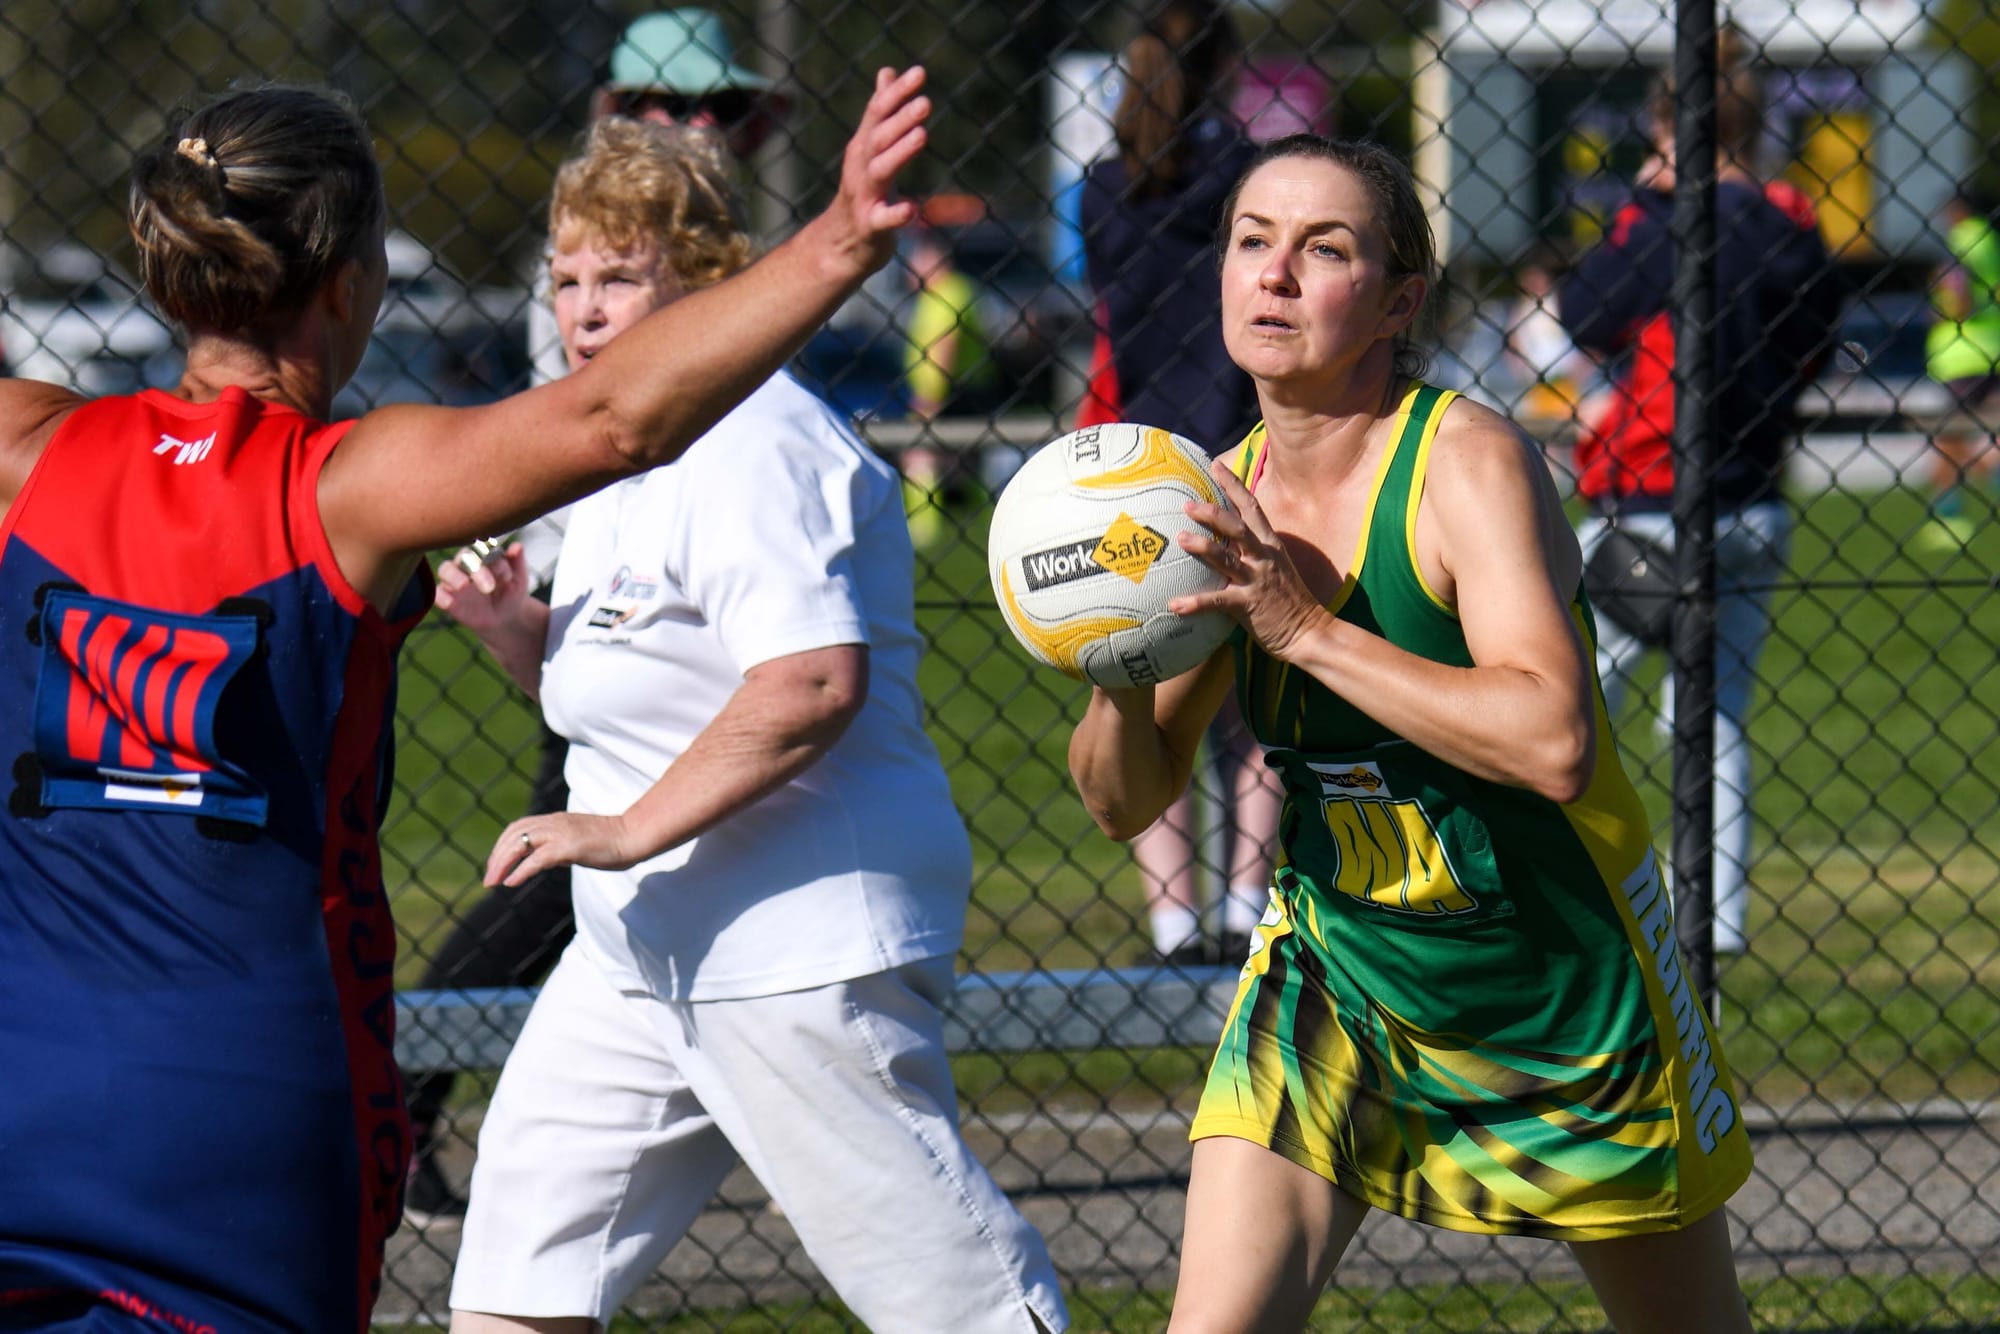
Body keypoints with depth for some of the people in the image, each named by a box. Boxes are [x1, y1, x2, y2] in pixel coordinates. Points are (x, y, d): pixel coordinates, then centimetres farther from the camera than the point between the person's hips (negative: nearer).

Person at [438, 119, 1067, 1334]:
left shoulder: (753, 448, -17)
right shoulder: (623, 458, 16)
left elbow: (814, 679, -29)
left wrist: (631, 830, -26)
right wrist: (516, 624, 6)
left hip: (802, 949, -11)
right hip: (642, 950, 11)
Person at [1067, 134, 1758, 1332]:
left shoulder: (1470, 463, -21)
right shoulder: (1226, 497, -4)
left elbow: (1555, 742, -35)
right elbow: (1127, 803, 2)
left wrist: (1307, 627, -35)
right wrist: (1121, 681, -20)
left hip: (1561, 983, -4)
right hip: (1337, 966, 4)